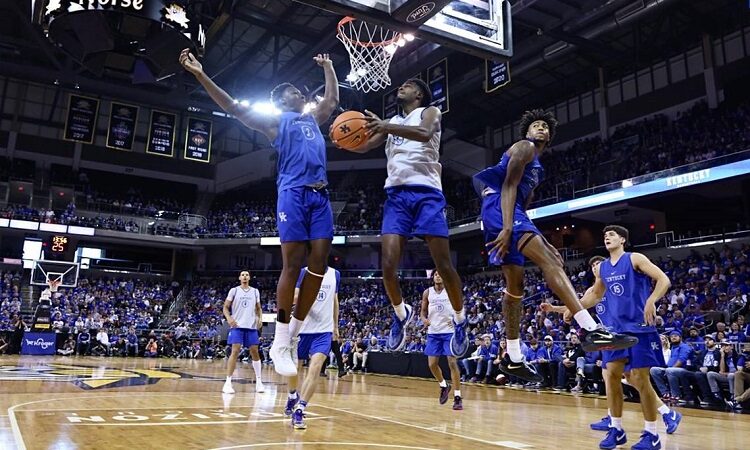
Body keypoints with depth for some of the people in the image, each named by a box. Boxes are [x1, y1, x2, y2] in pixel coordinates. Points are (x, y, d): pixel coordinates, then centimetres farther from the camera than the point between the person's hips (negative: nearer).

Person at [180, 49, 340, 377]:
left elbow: (332, 99, 43)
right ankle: (280, 342, -4)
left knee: (318, 265, -3)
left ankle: (293, 335, 7)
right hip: (293, 193, -6)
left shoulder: (313, 119, 29)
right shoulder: (274, 121, 11)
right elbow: (235, 108, 2)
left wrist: (328, 67, 47)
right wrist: (201, 75, -7)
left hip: (320, 195, 6)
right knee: (292, 265, -10)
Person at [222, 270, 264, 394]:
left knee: (255, 352, 3)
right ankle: (228, 382, -5)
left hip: (251, 326, 3)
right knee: (235, 352, -10)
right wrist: (229, 318, -14)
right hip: (237, 326, -3)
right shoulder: (234, 290, 4)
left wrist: (260, 318, 0)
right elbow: (226, 307, 4)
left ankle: (259, 381, 11)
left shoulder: (255, 291, 11)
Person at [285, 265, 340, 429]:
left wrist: (335, 326, 19)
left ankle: (299, 410, -11)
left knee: (315, 368, -17)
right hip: (302, 328, 0)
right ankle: (292, 397, 42)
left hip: (324, 330, 1)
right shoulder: (304, 272, -3)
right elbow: (294, 297, -11)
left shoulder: (335, 274, 6)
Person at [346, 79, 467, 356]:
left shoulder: (429, 112, 9)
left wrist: (385, 127, -28)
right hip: (396, 194, 4)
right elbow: (364, 146, 17)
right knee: (388, 264, -8)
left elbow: (424, 133, -15)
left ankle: (460, 320, 15)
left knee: (443, 264, -5)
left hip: (426, 192, -4)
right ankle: (401, 314, 17)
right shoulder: (391, 122, 27)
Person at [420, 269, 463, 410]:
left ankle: (457, 397, -3)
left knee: (452, 362, -9)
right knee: (432, 364, 2)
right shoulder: (427, 292, 5)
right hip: (433, 332, 3)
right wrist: (424, 319, -13)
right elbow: (423, 311, 9)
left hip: (449, 331, -3)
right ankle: (444, 386, 29)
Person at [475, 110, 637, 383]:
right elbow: (508, 186, -11)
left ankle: (513, 358, 15)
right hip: (498, 208, -11)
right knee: (549, 261, -23)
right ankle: (591, 330, -34)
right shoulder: (524, 147, 4)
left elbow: (523, 207, 30)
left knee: (515, 284, 10)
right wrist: (507, 228, -24)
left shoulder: (535, 168, 33)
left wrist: (542, 242, 24)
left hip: (510, 213, 11)